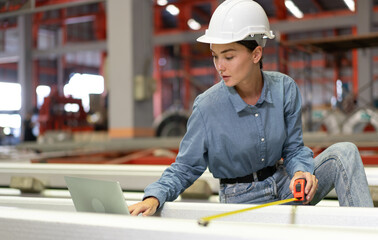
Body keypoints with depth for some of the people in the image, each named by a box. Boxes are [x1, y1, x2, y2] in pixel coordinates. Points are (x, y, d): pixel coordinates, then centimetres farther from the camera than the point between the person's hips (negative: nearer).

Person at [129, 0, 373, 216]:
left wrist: (301, 172, -21)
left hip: (284, 186, 4)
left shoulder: (285, 89, -9)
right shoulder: (207, 107, -18)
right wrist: (154, 198, -26)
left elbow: (293, 148, 2)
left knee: (344, 152, -17)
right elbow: (185, 167, -9)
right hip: (243, 200, -3)